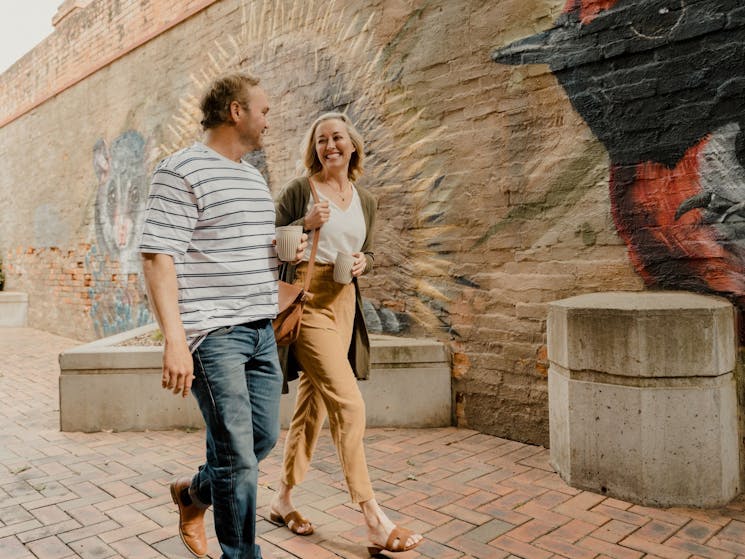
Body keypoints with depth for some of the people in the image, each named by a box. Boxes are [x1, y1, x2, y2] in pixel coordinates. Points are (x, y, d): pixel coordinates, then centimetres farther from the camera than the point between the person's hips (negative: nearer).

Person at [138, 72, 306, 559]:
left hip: (260, 330, 9)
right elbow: (158, 256, -16)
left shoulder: (253, 177, 18)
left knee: (264, 437, 15)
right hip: (213, 333, -8)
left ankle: (193, 494, 41)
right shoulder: (182, 171, -9)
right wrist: (175, 340, -23)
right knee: (238, 456, -2)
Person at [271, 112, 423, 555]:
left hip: (345, 303, 6)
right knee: (349, 404, -12)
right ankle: (375, 522, -3)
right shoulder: (300, 189, -3)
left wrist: (364, 262, -2)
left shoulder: (366, 201, 13)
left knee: (313, 404, 12)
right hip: (308, 299, -6)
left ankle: (283, 501, 29)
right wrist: (305, 223, -18)